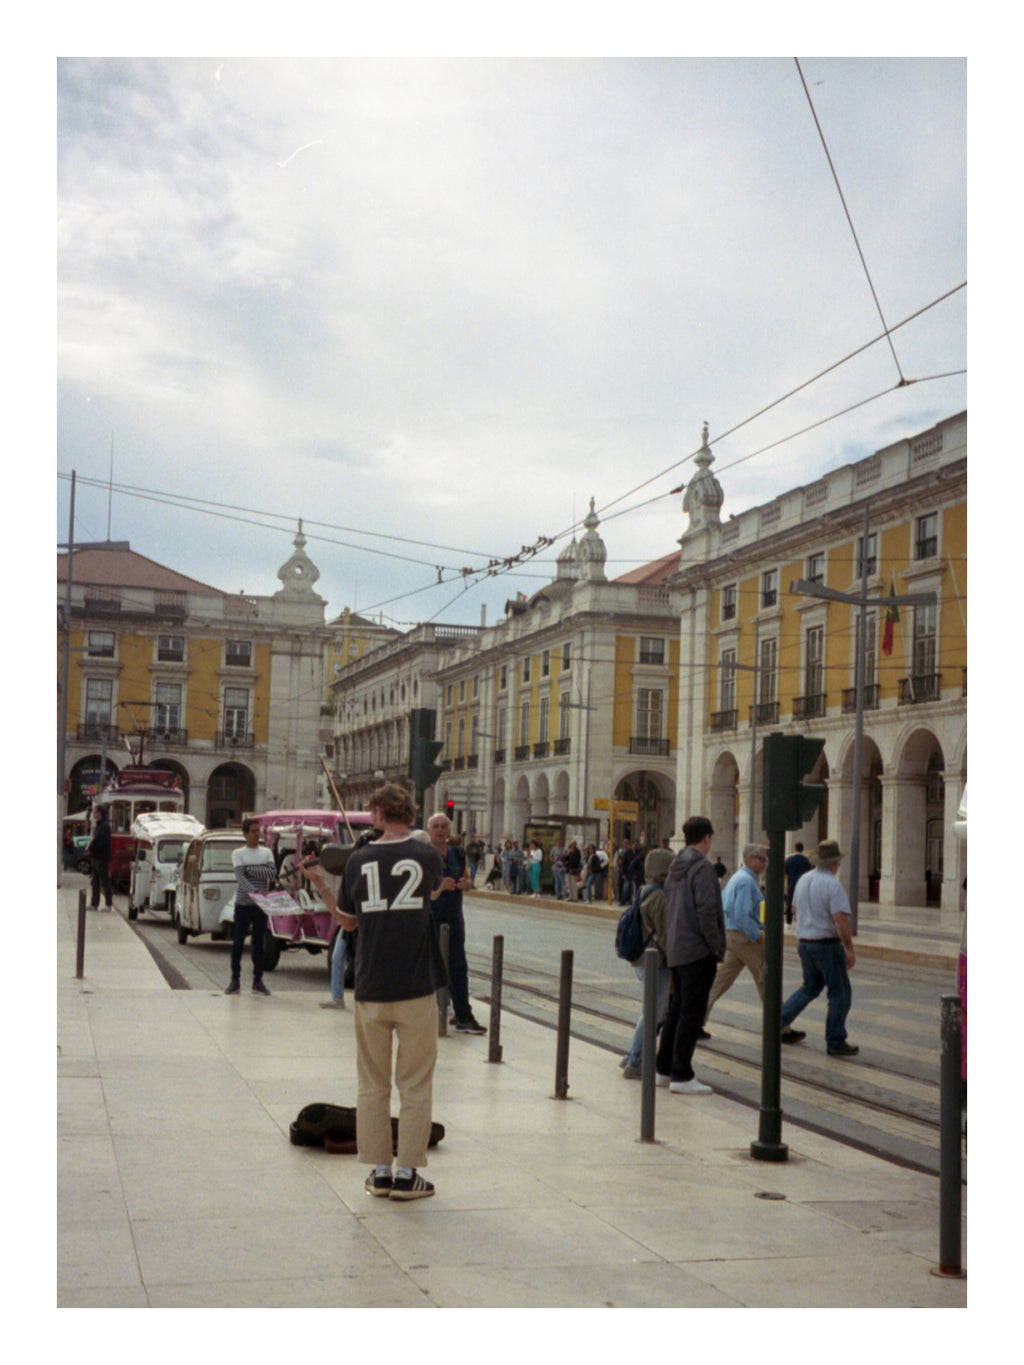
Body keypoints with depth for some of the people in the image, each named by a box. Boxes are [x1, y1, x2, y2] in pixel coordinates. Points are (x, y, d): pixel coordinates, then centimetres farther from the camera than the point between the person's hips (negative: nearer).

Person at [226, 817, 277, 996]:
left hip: (261, 905, 2)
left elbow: (272, 873, -5)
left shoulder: (266, 852, 10)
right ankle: (235, 980, 9)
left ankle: (258, 981, 10)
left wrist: (250, 869, -11)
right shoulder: (238, 854, 2)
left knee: (259, 944, 5)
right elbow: (240, 877, -13)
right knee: (237, 944, 0)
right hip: (243, 904, -2)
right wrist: (254, 892, -28)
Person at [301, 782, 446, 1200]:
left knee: (372, 1084, 12)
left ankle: (379, 1171, 16)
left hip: (370, 990, 2)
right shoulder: (427, 856, -4)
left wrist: (320, 884, 23)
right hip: (416, 989, -2)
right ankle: (406, 1173, 8)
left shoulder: (359, 860, 0)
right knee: (414, 1085, 6)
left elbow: (347, 920, 12)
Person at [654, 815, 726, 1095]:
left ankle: (664, 1069, 22)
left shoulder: (675, 868, 13)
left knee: (676, 1010, 16)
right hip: (698, 951, -9)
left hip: (675, 950, 9)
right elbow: (706, 911, -20)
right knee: (691, 1014, -5)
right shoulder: (702, 867, -13)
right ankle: (681, 1076, -3)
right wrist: (716, 945, -12)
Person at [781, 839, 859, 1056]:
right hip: (827, 944, -7)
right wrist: (850, 949, -18)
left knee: (810, 987, 22)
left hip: (804, 943, 7)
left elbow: (795, 910, 20)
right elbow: (840, 919, -23)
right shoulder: (832, 884, -18)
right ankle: (835, 1042, 5)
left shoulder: (804, 879, 6)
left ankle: (780, 1020, 13)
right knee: (840, 993, 4)